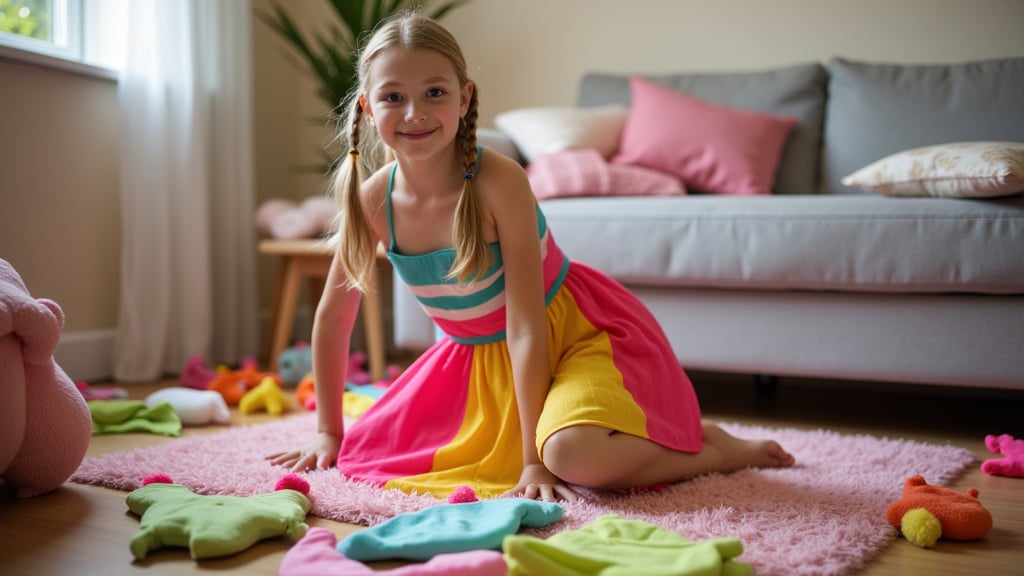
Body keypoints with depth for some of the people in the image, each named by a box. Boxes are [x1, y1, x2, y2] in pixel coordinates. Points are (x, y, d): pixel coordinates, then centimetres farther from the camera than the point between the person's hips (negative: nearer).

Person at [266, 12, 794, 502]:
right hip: (477, 356, 6)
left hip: (572, 333, -6)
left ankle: (716, 446, -5)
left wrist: (534, 461, -25)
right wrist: (329, 432, 6)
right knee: (368, 452, 10)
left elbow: (526, 325, -26)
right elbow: (333, 318, 1)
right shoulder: (372, 200, -12)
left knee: (573, 455, -35)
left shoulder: (498, 181, -27)